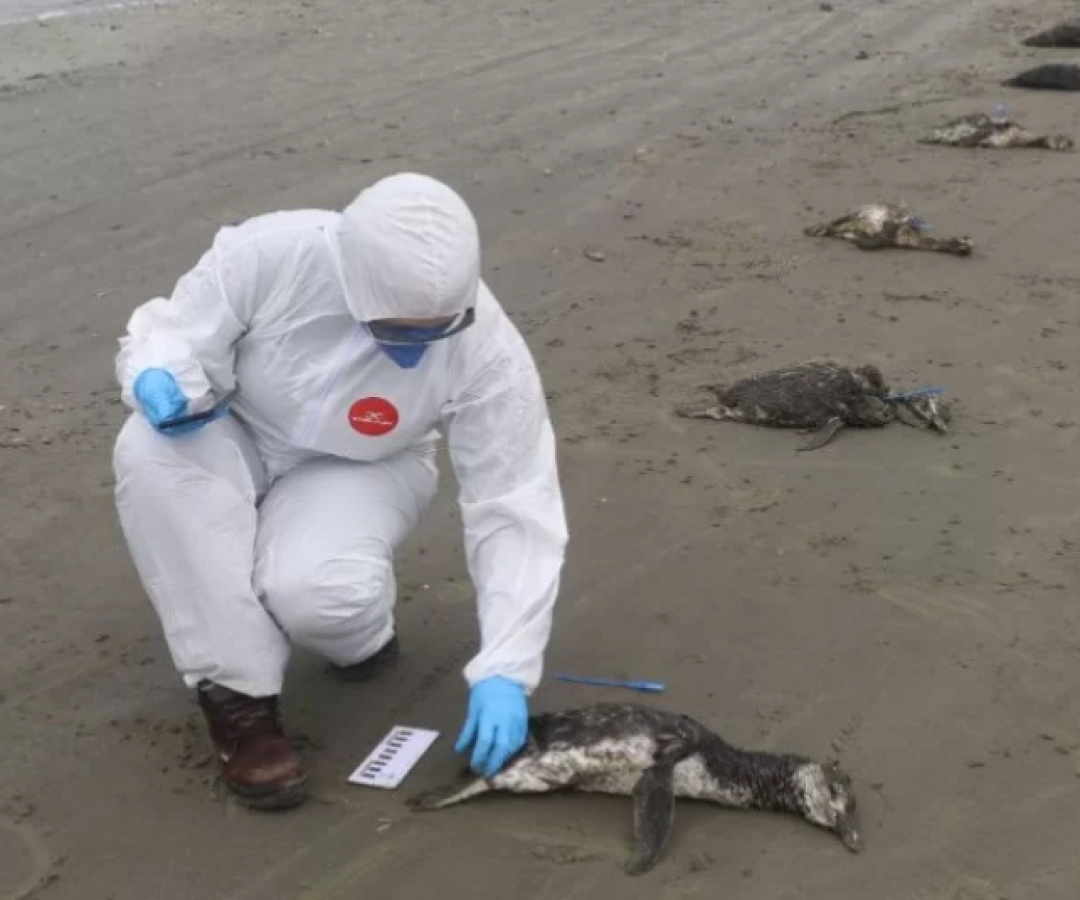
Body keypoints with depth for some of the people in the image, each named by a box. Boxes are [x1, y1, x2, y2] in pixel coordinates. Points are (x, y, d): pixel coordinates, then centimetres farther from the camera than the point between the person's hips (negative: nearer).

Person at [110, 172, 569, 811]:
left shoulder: (488, 351, -29)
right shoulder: (267, 255, -31)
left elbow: (516, 512, -26)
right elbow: (169, 334, -15)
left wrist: (504, 672, -32)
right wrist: (161, 380, -40)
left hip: (359, 471, -2)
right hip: (237, 440, 2)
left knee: (317, 591, -35)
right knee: (152, 449, -34)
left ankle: (364, 632, 5)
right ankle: (238, 695, -23)